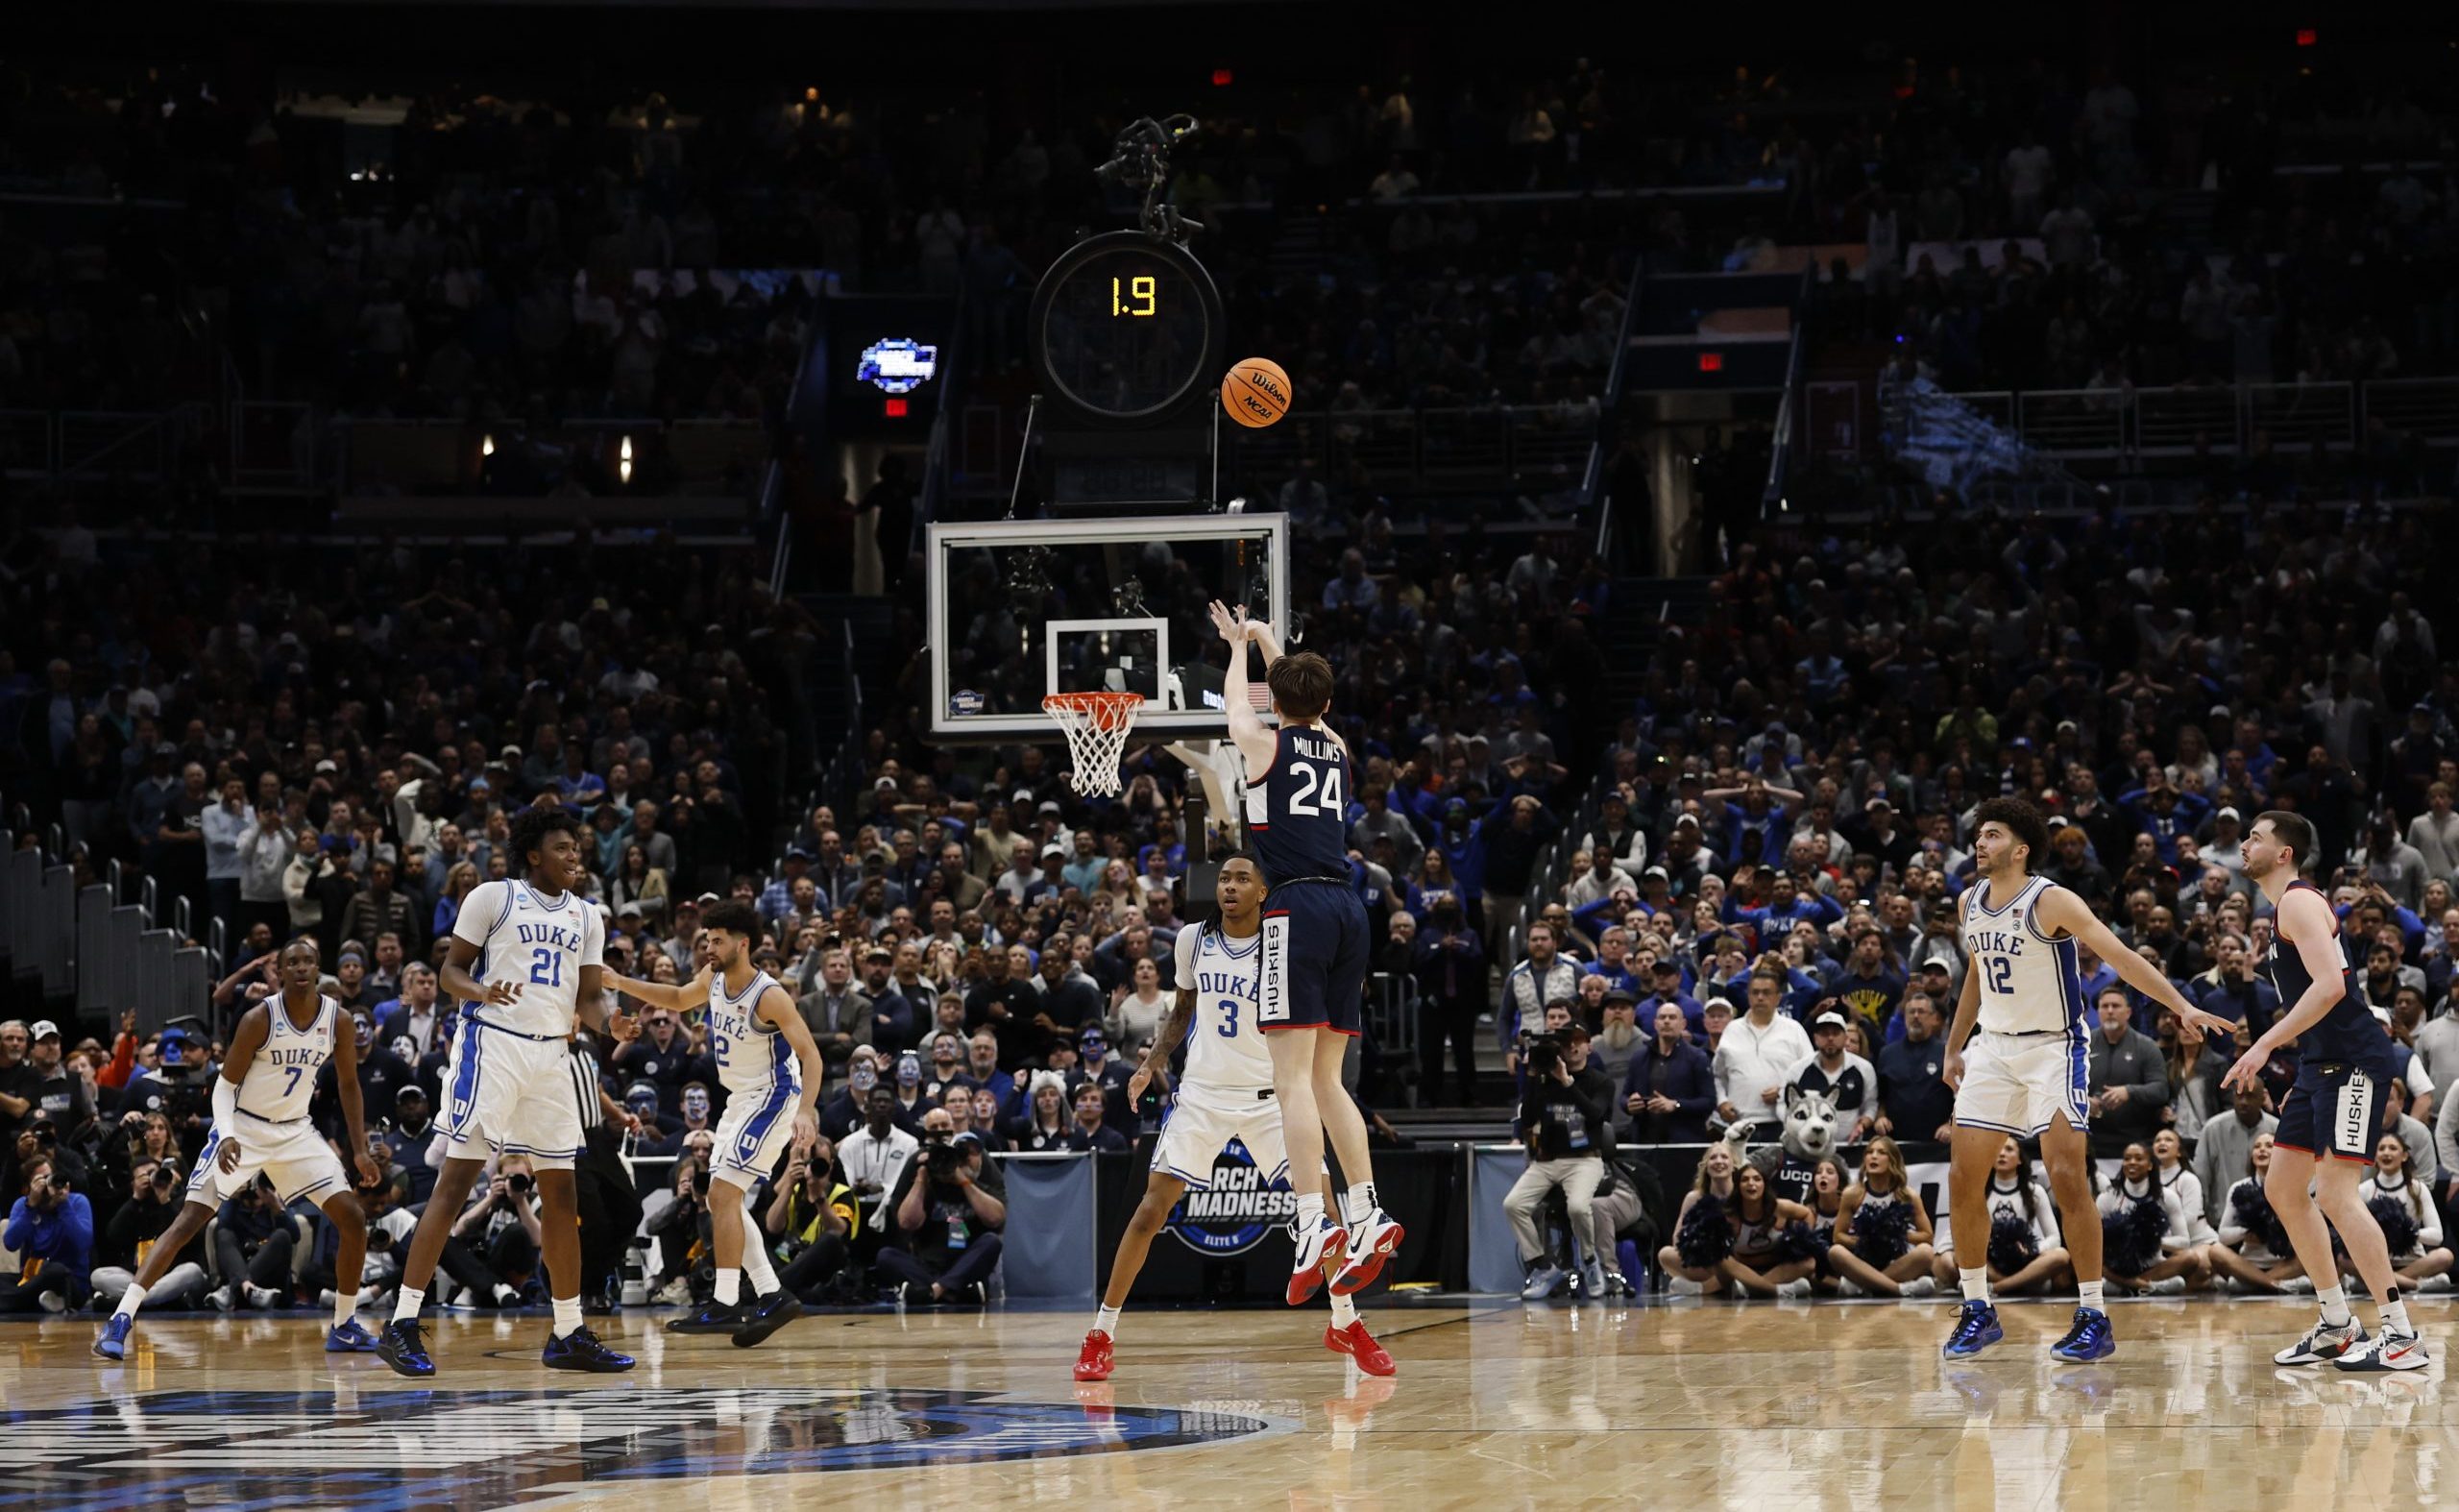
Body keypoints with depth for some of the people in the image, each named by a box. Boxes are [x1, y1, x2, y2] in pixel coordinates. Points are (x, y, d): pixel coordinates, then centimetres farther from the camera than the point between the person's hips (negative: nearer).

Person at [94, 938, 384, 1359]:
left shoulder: (337, 1020, -6)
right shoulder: (260, 1019, -18)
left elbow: (348, 1085, 7)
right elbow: (225, 1083, -12)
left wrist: (360, 1149, 2)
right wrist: (226, 1135, -29)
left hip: (295, 1131, 5)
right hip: (244, 1127, -5)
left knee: (353, 1218, -3)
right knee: (191, 1218, -16)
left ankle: (344, 1327, 12)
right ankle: (121, 1319, -20)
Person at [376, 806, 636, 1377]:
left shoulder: (587, 917, 13)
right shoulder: (494, 898, -2)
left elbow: (588, 997, 13)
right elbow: (451, 968, -1)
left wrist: (609, 1024, -9)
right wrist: (479, 992, -22)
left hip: (551, 1053, 6)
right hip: (492, 1044, -6)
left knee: (562, 1195, 8)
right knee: (456, 1180, -11)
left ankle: (569, 1335, 16)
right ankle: (401, 1325, -12)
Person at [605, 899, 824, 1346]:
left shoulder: (769, 996, -23)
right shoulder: (713, 979, 0)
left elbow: (810, 1055, -24)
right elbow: (678, 1000, 23)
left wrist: (805, 1112, -38)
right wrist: (620, 983, 12)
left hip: (772, 1099, -9)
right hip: (740, 1100, 9)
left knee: (724, 1192, -17)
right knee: (723, 1200, 7)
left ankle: (725, 1304, -16)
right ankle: (772, 1297, 12)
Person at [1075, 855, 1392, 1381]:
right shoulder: (1193, 941, 0)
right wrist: (1152, 1060, 3)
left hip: (1269, 1096, -1)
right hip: (1201, 1093, 1)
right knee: (1152, 1208, -7)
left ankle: (1346, 1325, 11)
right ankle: (1101, 1333, 2)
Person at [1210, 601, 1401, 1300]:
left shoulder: (1265, 743, 3)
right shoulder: (1336, 749, 16)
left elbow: (1235, 699, 25)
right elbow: (1306, 702, 38)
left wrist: (1238, 646, 43)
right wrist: (1264, 639, 48)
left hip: (1298, 908, -6)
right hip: (1348, 908, 6)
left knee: (1293, 1077, -11)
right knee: (1326, 1078, 11)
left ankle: (1314, 1221, -23)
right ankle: (1367, 1216, 2)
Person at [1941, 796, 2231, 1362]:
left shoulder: (2051, 902, -16)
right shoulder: (1970, 903, 5)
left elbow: (2120, 956, -23)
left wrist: (2182, 1006, -33)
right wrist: (1954, 1049, 22)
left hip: (2053, 1049, -6)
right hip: (1994, 1046, 7)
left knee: (2068, 1177, -13)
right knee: (1963, 1177, 1)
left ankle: (2094, 1317, -7)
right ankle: (1977, 1311, 13)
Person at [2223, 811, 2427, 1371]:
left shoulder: (2299, 901, -12)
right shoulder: (2286, 906, 20)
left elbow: (2330, 986, -25)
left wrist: (2266, 1045, -26)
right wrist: (2292, 1064, 25)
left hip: (2350, 1062, -11)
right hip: (2322, 1066, 11)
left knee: (2336, 1194, -14)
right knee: (2283, 1189, 12)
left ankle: (2402, 1336, -13)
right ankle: (2338, 1327, 17)